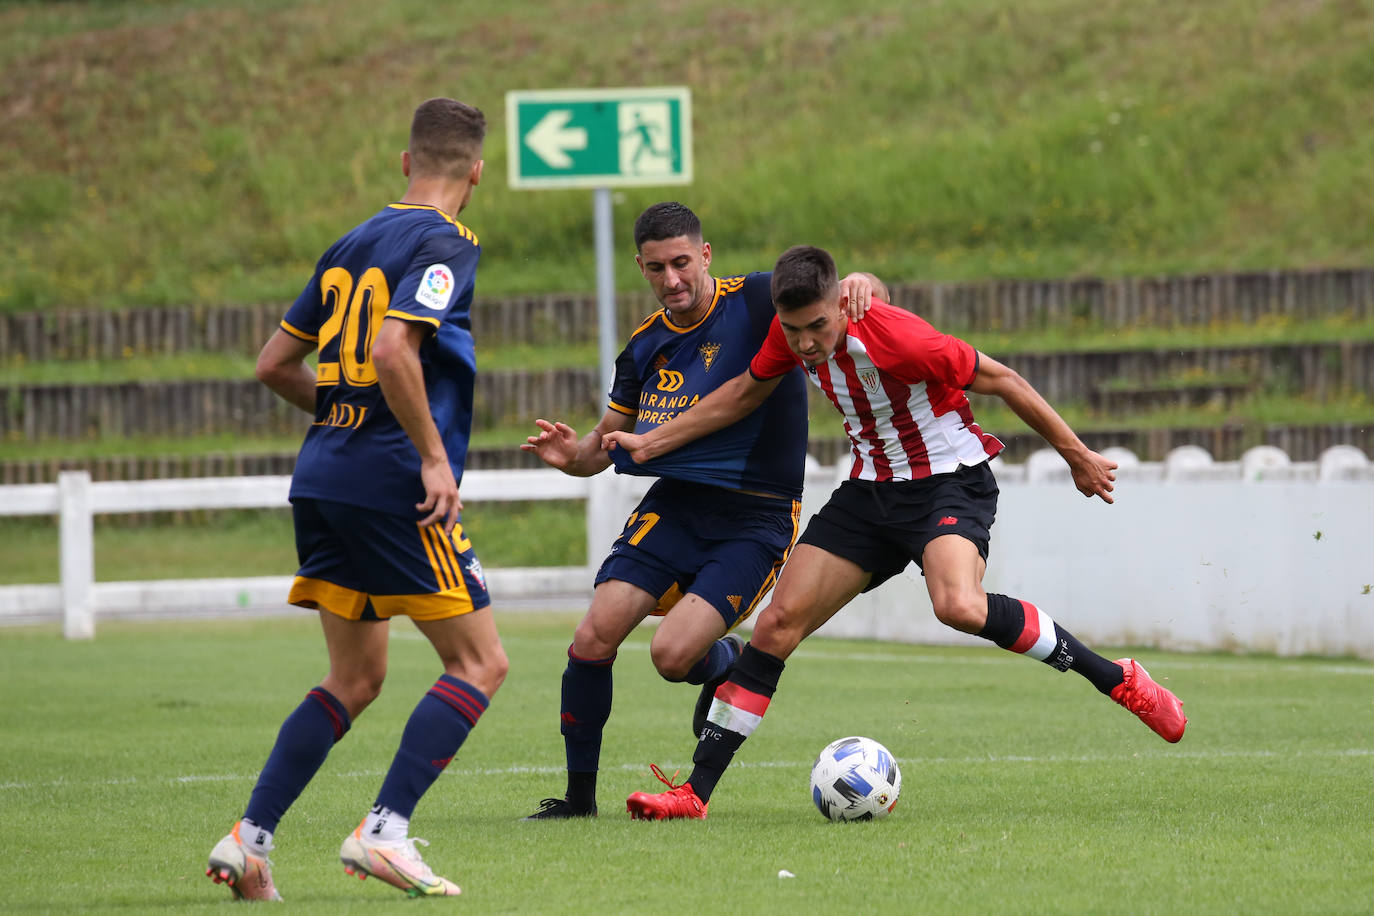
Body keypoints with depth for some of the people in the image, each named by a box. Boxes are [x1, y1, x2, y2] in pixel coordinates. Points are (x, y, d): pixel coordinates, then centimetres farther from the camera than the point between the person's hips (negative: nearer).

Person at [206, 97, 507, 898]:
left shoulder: (353, 245, 15)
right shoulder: (446, 245, -8)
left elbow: (276, 364, 18)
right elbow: (394, 350, -23)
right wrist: (434, 454, -18)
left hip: (324, 477, 8)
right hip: (393, 486, -8)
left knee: (356, 677, 15)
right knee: (480, 661, 1)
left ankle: (251, 839, 5)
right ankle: (384, 832, -9)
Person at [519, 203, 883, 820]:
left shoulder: (756, 302, -7)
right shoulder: (646, 346, 9)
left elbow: (849, 295, -12)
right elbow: (608, 440, 18)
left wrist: (858, 283, -37)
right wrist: (573, 454, -5)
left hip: (755, 518, -5)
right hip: (673, 503, 5)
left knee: (672, 655, -19)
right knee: (593, 639, -10)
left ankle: (728, 663, 19)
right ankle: (578, 794, 6)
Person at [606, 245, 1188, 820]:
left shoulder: (891, 336, -27)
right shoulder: (790, 335, -7)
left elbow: (999, 379, -16)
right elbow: (743, 393, 15)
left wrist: (1077, 457, -8)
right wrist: (651, 443, 15)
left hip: (949, 483, -7)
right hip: (872, 487, 7)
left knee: (958, 607, -35)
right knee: (779, 622, -3)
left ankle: (1117, 680, -19)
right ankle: (695, 791, 0)